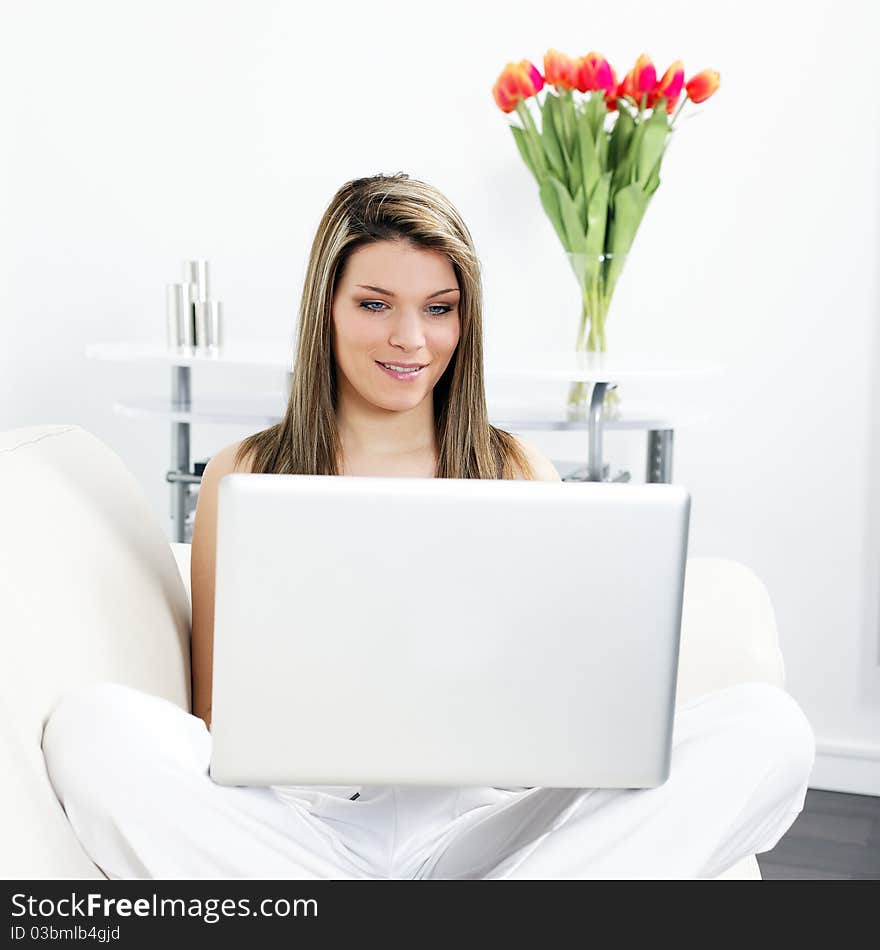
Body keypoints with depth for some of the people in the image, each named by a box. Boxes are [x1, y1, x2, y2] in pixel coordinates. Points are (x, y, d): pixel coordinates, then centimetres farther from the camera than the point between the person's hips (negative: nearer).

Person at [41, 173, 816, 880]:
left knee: (766, 727, -20)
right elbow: (218, 711, 9)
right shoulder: (244, 476, 10)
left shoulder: (519, 472, 13)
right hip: (299, 820, 0)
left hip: (474, 824, 1)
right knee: (92, 726, -29)